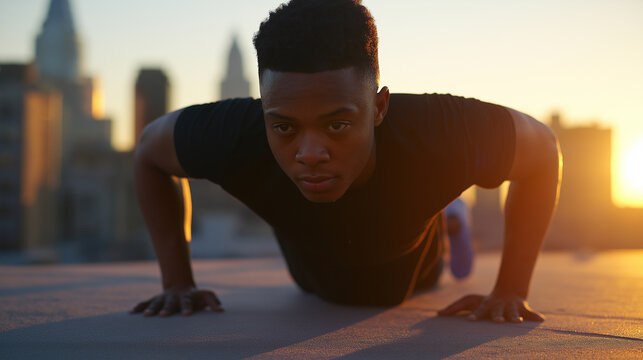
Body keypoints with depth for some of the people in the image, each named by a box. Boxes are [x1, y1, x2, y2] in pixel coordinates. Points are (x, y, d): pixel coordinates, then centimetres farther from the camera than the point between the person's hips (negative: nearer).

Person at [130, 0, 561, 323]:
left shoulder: (437, 133, -48)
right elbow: (150, 149, -21)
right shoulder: (237, 137, -45)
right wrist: (178, 282, -23)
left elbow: (543, 149, -27)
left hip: (414, 278, -1)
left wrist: (511, 290, -30)